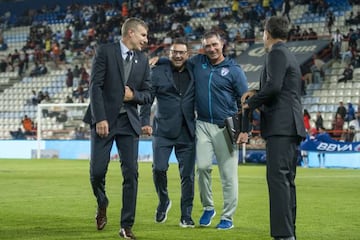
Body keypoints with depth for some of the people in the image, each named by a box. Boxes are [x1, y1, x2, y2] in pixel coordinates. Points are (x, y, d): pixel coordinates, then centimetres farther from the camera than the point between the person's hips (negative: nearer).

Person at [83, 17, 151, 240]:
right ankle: (102, 204, 29)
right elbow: (96, 86, -8)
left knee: (131, 173, -4)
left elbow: (148, 94, 13)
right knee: (97, 170, -5)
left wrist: (134, 95, -10)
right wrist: (100, 118, -15)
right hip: (104, 119, -3)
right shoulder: (105, 52, -3)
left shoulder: (143, 60, 11)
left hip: (129, 121, 3)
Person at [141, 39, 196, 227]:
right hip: (163, 131, -2)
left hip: (187, 132, 2)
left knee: (187, 174, 2)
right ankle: (163, 201, 17)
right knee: (159, 168, -11)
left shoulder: (193, 73, 10)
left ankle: (186, 215, 12)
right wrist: (145, 121, -10)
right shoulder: (158, 72, 3)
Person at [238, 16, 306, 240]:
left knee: (278, 177, -15)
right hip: (291, 127, 10)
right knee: (287, 180, 11)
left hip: (281, 126, -10)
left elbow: (273, 86, -19)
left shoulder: (277, 53, -7)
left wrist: (251, 103, -6)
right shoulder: (289, 55, 23)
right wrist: (257, 95, 20)